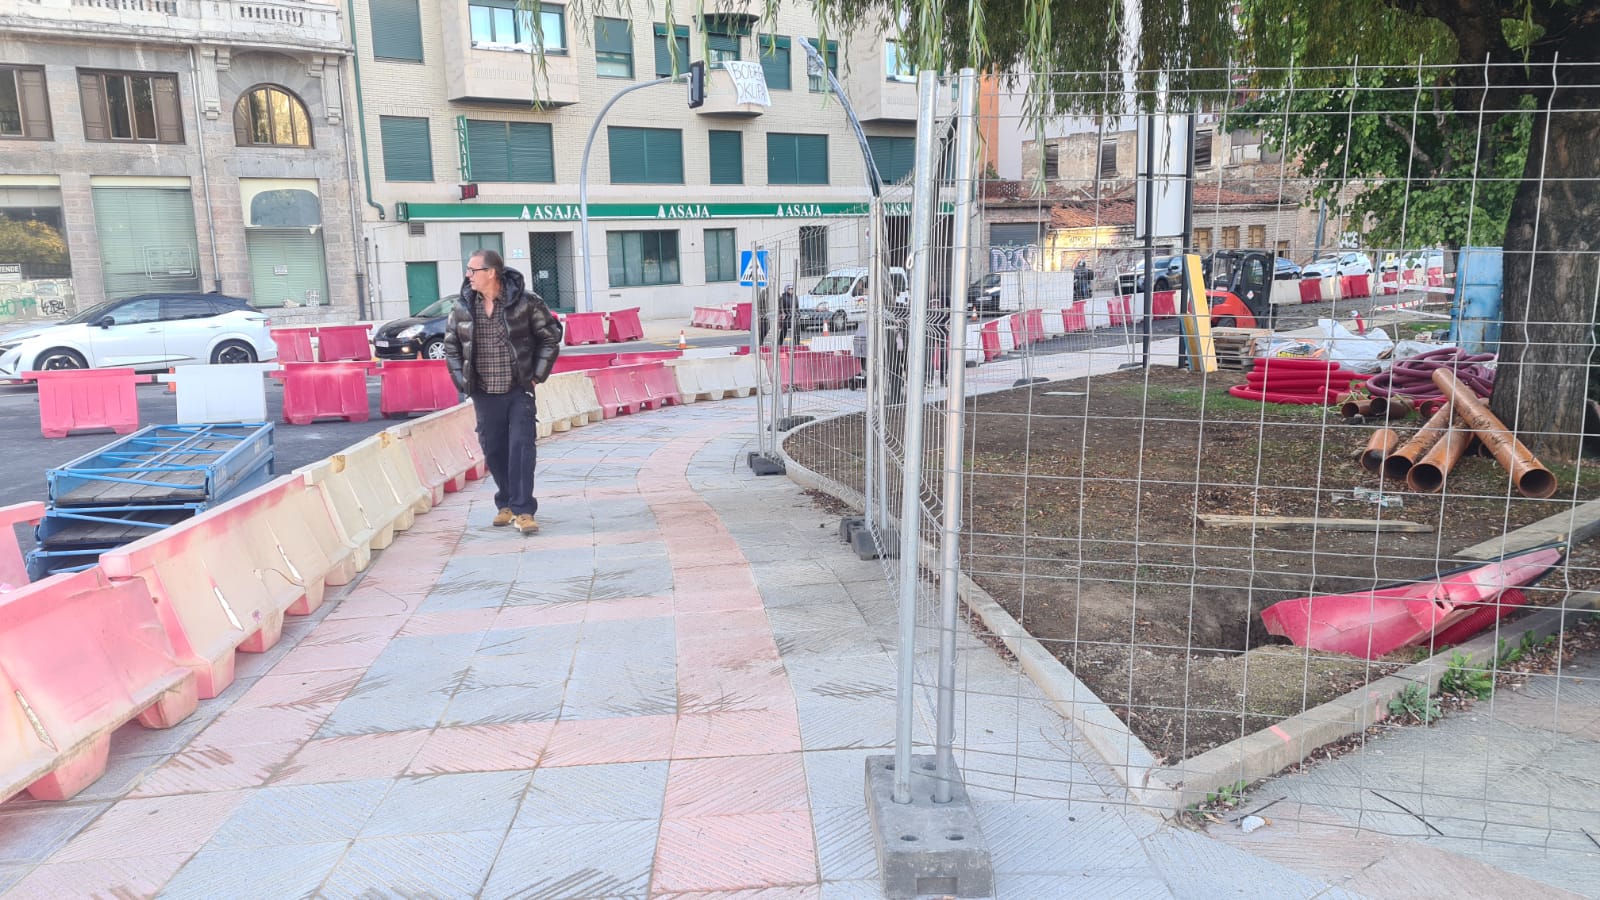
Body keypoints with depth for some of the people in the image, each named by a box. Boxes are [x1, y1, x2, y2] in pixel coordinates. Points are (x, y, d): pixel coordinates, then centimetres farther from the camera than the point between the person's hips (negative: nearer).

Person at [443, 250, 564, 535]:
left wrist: (536, 375, -3)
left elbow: (550, 336, 1)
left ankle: (523, 511, -5)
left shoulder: (526, 301, -8)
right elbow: (451, 347, 13)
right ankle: (507, 504, 25)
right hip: (485, 394, 3)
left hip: (519, 391, -3)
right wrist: (463, 382, 5)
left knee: (521, 447, -9)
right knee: (494, 450, 9)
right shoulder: (462, 307, 2)